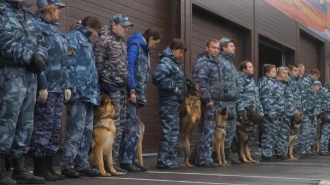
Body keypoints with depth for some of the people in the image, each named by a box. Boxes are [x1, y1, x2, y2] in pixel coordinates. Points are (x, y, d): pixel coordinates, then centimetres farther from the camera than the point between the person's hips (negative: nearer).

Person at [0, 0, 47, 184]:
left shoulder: (29, 16, 20)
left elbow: (41, 41, 15)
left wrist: (40, 56, -6)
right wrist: (30, 58, -12)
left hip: (30, 74, 8)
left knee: (25, 123, 9)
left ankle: (20, 168, 16)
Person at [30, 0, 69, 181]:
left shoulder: (54, 29, 21)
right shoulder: (37, 26, -7)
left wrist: (66, 85, 16)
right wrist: (42, 85, -21)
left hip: (57, 87, 9)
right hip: (46, 87, -9)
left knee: (54, 128, 9)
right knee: (43, 126, -6)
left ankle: (48, 167, 15)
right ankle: (40, 169, 0)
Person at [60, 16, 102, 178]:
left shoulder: (86, 42, 26)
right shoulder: (74, 37, -2)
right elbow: (69, 63, -14)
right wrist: (72, 88, -22)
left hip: (88, 93, 9)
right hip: (78, 92, -9)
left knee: (87, 131, 9)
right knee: (76, 130, -11)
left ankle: (82, 165, 13)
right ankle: (67, 166, -7)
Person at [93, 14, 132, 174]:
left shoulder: (121, 43, 20)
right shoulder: (104, 40, -6)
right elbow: (97, 64, -12)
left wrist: (127, 86, 19)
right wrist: (101, 85, -15)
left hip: (122, 88, 9)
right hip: (111, 88, -9)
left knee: (120, 126, 8)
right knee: (113, 126, -8)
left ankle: (114, 161, 14)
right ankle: (110, 163, -3)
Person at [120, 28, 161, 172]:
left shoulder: (144, 49, 23)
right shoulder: (135, 45, -3)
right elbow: (129, 67, -15)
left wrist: (141, 95, 10)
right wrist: (132, 90, -20)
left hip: (138, 94, 9)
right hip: (132, 93, -9)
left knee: (135, 128, 9)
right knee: (131, 127, -10)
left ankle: (132, 160, 12)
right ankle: (126, 161, -7)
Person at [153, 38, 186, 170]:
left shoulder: (175, 62, 20)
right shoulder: (166, 61, -12)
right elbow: (158, 76, -28)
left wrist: (181, 90, 11)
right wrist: (172, 87, -20)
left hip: (176, 102, 10)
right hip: (169, 101, -10)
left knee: (174, 132, 12)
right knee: (168, 131, -9)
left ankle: (171, 160, 19)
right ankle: (163, 161, -5)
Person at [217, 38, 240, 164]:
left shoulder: (230, 61, 23)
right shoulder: (219, 61, -8)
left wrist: (236, 97, 21)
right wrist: (221, 101, -23)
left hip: (232, 101, 10)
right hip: (224, 101, -10)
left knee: (231, 129, 11)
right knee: (222, 129, -7)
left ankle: (227, 153, 18)